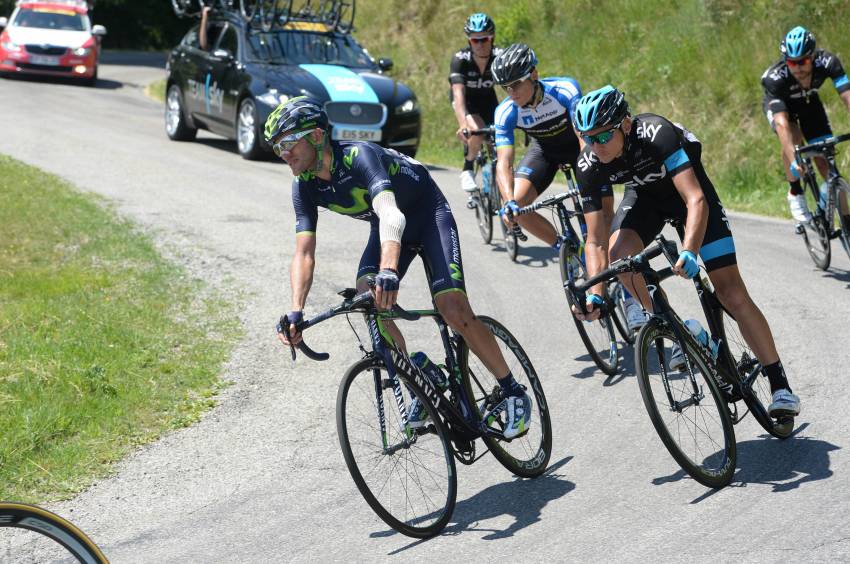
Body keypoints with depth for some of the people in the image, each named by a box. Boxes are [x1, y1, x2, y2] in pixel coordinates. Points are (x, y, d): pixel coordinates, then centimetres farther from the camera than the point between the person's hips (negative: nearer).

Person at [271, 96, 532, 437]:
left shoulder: (359, 157, -34)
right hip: (384, 224, 6)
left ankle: (513, 393, -3)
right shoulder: (305, 187, -13)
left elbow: (391, 214, -50)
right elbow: (304, 253, -16)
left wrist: (389, 271, -67)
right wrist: (296, 313, -32)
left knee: (453, 309, -21)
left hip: (428, 213, -6)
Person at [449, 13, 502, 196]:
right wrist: (462, 125, -58)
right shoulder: (460, 59, -33)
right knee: (477, 132, -30)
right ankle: (467, 171, -4)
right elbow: (458, 93, -43)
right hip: (466, 100, -3)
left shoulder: (500, 57, -27)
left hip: (487, 99, 3)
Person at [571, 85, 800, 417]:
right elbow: (596, 242, -21)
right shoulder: (589, 166, -25)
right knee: (620, 253, -29)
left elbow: (696, 200, -45)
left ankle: (779, 384, 2)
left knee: (731, 293, -11)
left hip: (687, 187, -3)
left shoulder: (656, 134, -38)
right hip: (645, 195, 3)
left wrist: (689, 252, -61)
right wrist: (596, 295, -35)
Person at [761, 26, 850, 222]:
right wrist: (793, 161, -58)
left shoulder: (827, 62, -35)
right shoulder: (775, 77, -41)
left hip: (809, 102, 2)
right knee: (792, 138, -34)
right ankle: (795, 193, -11)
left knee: (826, 162, -6)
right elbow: (781, 124, -48)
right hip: (779, 104, -2)